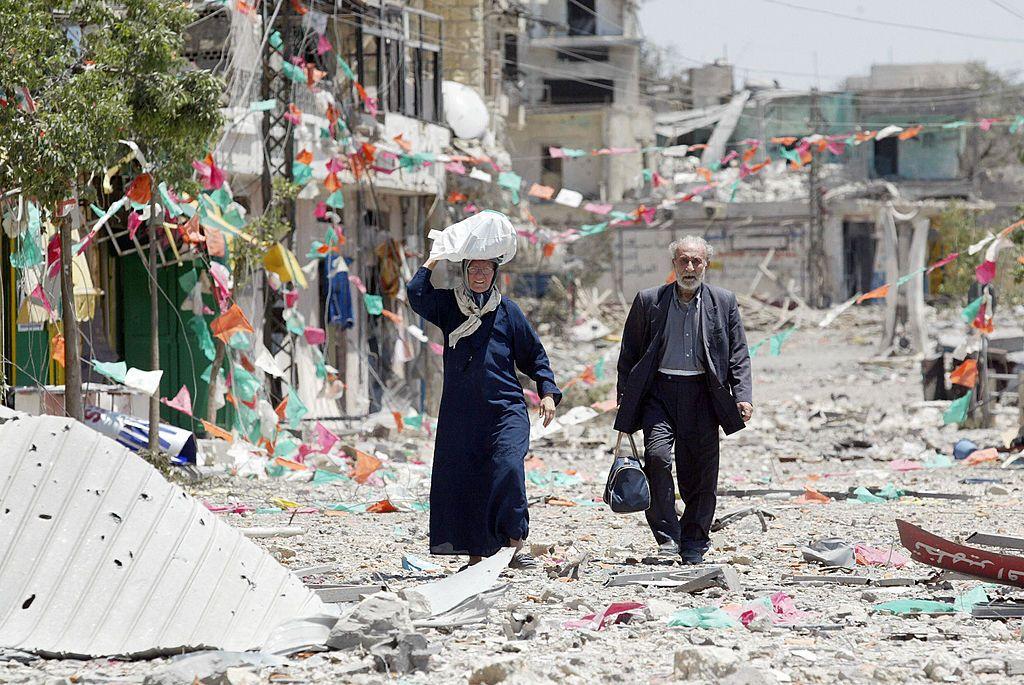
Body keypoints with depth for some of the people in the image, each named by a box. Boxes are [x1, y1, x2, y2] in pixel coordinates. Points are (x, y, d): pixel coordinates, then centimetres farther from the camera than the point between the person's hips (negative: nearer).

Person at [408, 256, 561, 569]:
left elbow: (534, 353, 13)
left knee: (508, 466, -20)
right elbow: (417, 295, -6)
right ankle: (476, 554, 5)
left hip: (506, 408, -2)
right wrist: (435, 260, -1)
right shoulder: (448, 305, 12)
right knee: (461, 476, -2)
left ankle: (515, 544, -16)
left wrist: (547, 392, 3)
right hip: (460, 411, 2)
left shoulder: (508, 310, 9)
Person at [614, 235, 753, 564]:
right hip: (660, 391, -1)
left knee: (701, 471, 1)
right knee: (657, 455, -19)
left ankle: (694, 541, 15)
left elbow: (739, 355, 8)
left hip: (702, 394, 1)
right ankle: (667, 534, -10)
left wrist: (742, 397, -5)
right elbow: (629, 353, 10)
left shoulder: (724, 302, 8)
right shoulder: (648, 301, 6)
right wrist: (624, 398, 3)